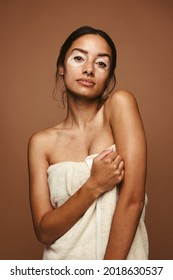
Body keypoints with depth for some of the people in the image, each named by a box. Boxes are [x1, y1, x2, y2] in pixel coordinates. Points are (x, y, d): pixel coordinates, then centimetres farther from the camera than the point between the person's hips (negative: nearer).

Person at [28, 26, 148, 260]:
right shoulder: (41, 142, -1)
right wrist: (94, 186, -18)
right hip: (62, 260, 2)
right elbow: (44, 232, -6)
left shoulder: (121, 103, -7)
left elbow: (133, 199, -14)